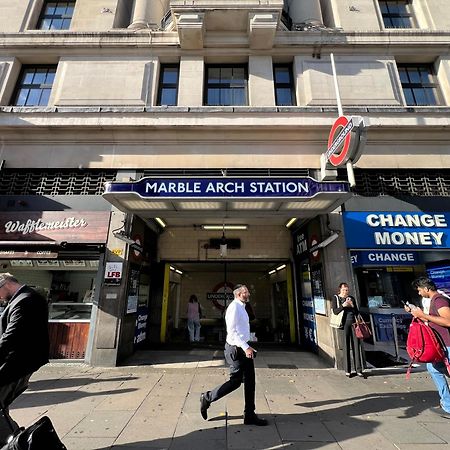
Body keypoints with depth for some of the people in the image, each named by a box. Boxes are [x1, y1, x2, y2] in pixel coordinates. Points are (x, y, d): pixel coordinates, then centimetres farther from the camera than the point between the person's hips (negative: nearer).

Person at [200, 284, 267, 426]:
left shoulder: (241, 307, 12)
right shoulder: (234, 307, -19)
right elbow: (231, 331, -24)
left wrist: (248, 347, 19)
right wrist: (246, 347, -25)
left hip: (243, 348, 9)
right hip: (236, 349, -9)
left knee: (250, 381, 11)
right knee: (235, 381, 0)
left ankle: (249, 415, 23)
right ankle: (207, 398, 18)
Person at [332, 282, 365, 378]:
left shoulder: (352, 298, 15)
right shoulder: (336, 298, 5)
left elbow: (357, 312, 14)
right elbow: (335, 311, -4)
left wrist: (352, 306, -4)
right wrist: (343, 306, -17)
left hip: (353, 323, 3)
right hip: (344, 323, -3)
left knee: (356, 345, 1)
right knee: (346, 347, 0)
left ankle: (359, 370, 10)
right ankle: (347, 370, 9)